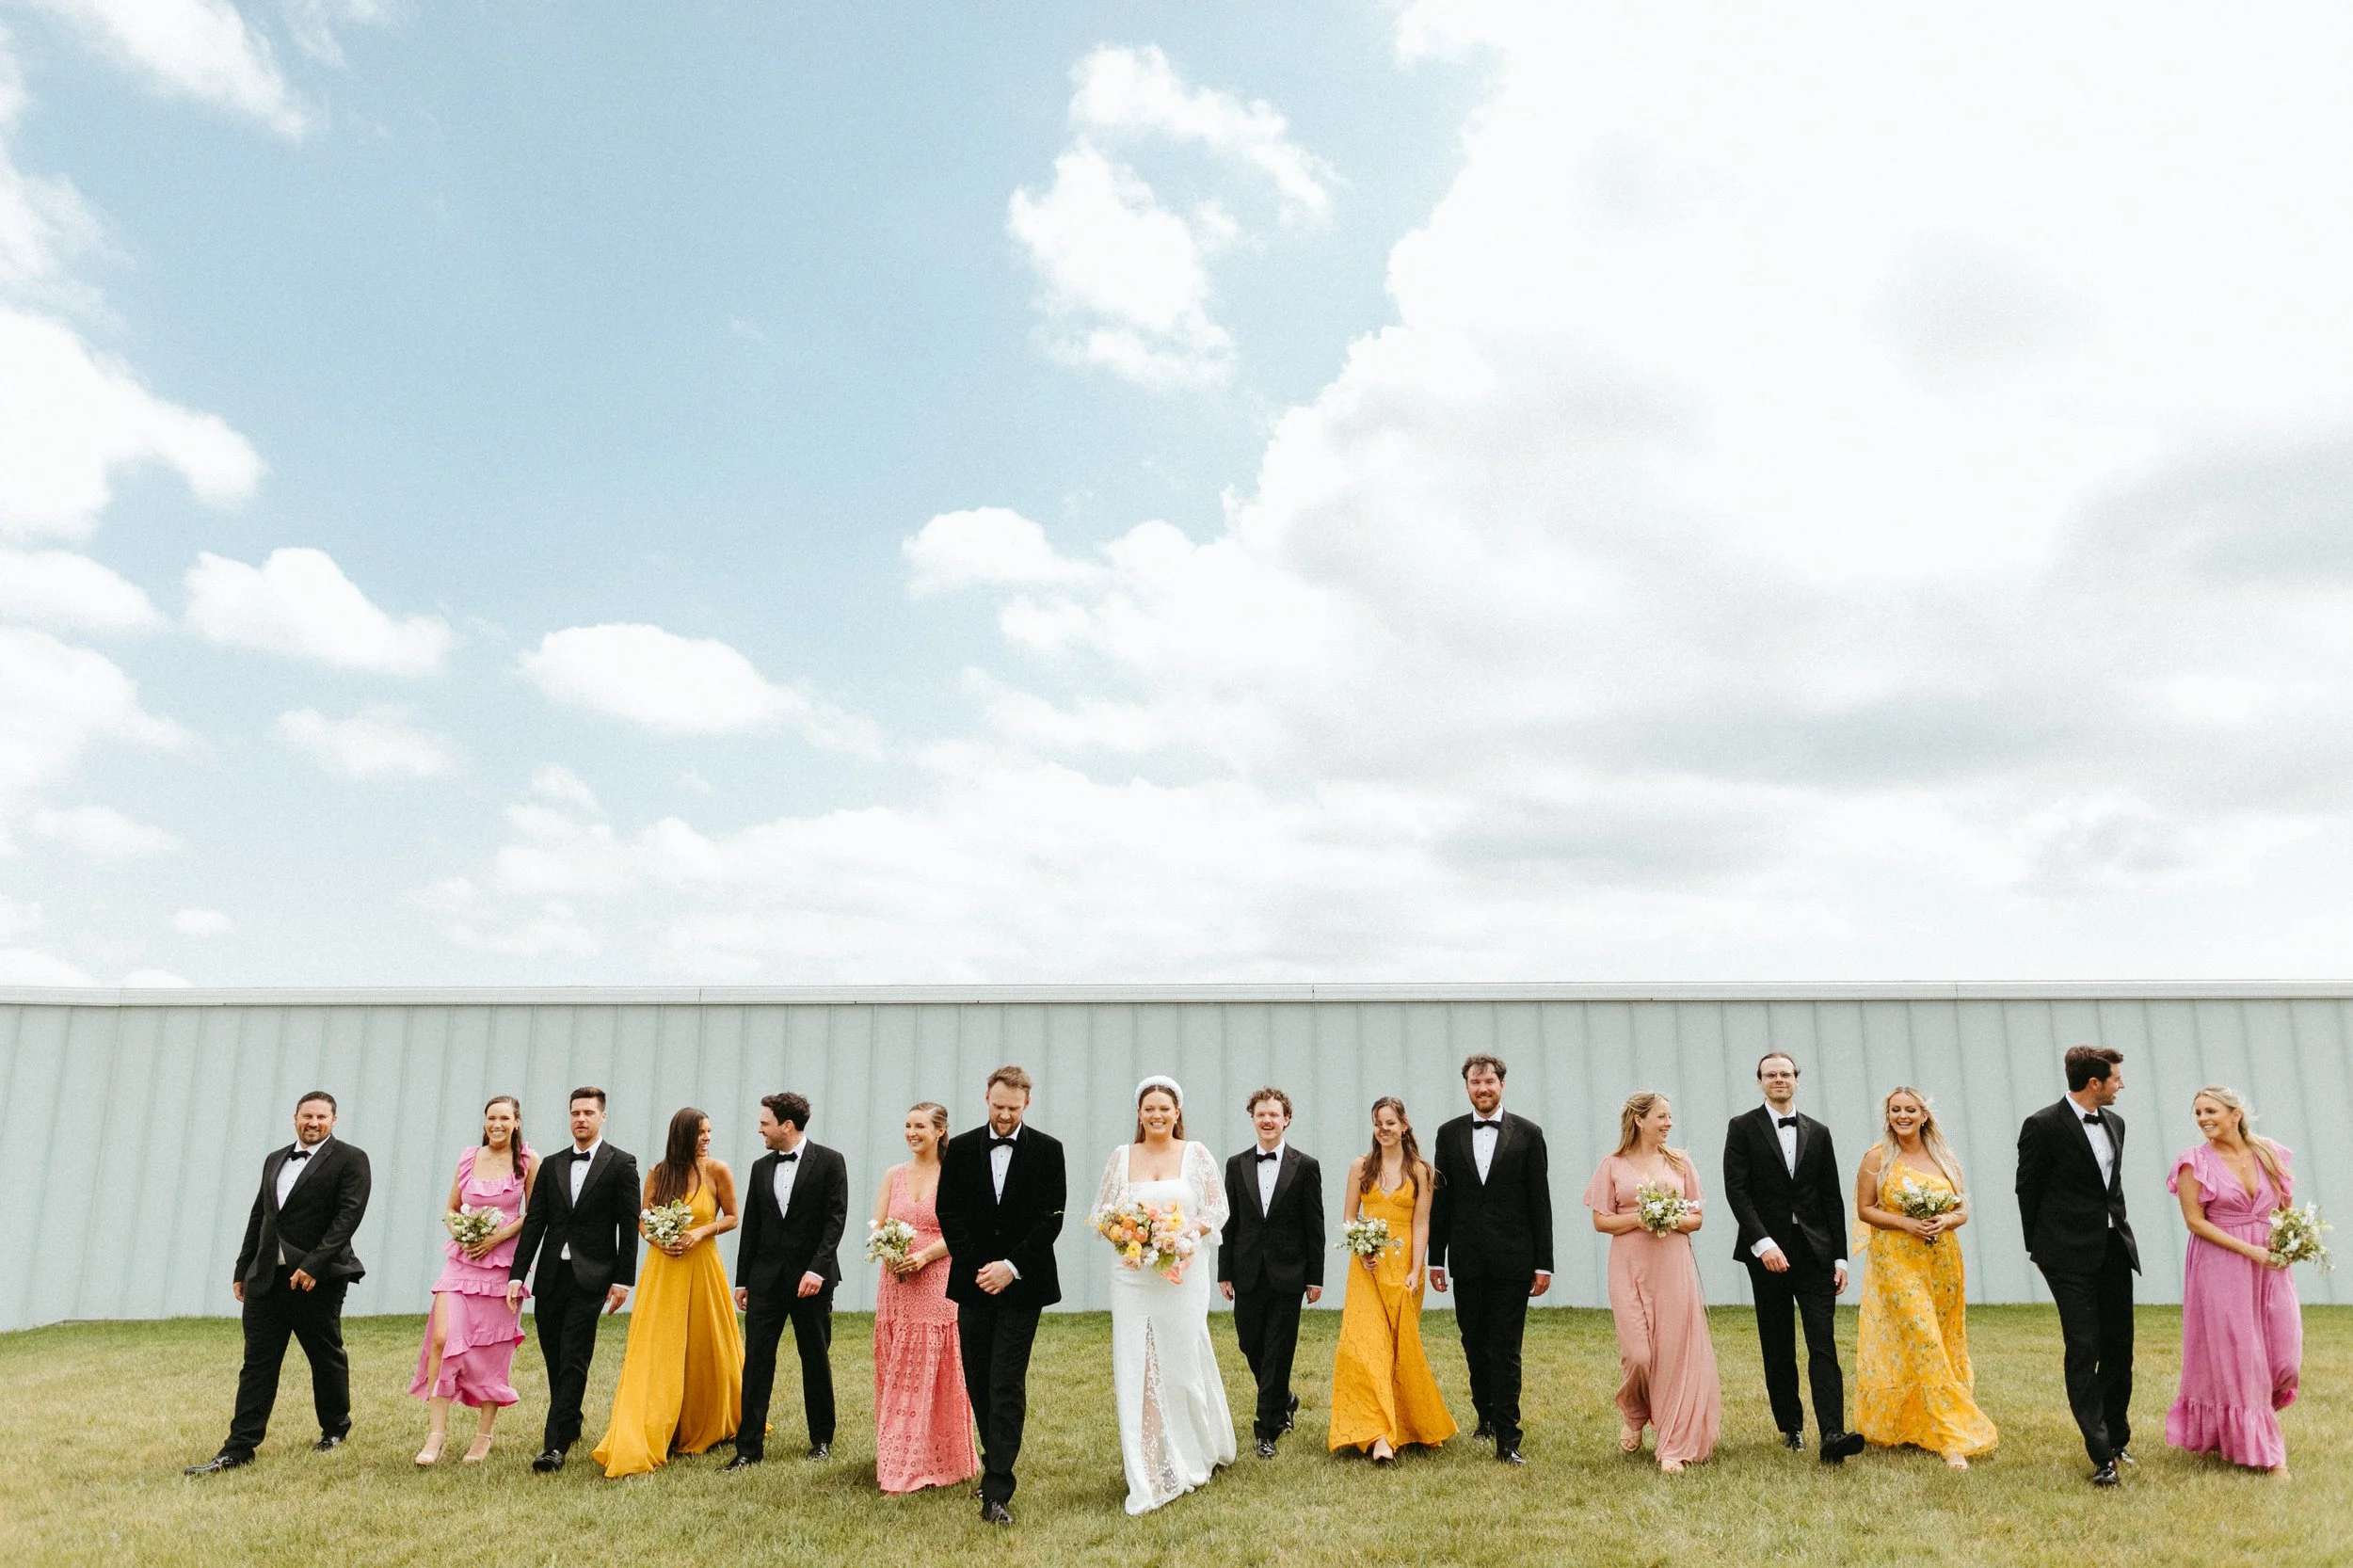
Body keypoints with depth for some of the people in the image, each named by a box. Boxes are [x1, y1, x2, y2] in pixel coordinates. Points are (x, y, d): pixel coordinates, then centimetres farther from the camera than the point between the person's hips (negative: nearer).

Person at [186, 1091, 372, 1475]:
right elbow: (258, 1217, 19)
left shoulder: (349, 1160, -6)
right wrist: (241, 1270, 15)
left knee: (327, 1357, 8)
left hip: (317, 1277, -5)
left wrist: (313, 1265, -21)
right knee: (257, 1363, 4)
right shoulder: (275, 1160, 16)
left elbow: (348, 1215, -15)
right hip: (266, 1277, 5)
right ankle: (239, 1449, 7)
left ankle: (335, 1430, 26)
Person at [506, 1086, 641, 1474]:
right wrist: (517, 1275, 1)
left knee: (573, 1362, -8)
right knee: (554, 1359, 13)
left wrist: (623, 1279, -8)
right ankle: (570, 1425, 33)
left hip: (590, 1279, -5)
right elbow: (533, 1223, 8)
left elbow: (629, 1225, -4)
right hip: (550, 1277, 5)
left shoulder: (621, 1164, -2)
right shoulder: (552, 1166, 11)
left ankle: (555, 1447, -7)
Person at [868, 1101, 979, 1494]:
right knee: (895, 1373, 8)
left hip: (937, 1283, -4)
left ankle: (936, 1462, 4)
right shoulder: (894, 1175, 10)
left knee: (934, 1373, -2)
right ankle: (897, 1462, 19)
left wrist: (924, 1255, -19)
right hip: (895, 1282, 4)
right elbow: (876, 1226, 7)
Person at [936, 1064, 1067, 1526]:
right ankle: (998, 1461, 29)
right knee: (978, 1382, 10)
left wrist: (1011, 1267, -13)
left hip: (1022, 1284, -3)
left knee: (1007, 1386, -6)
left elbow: (1051, 1218, -5)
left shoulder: (1047, 1151, -2)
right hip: (974, 1282, 3)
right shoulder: (961, 1149, 4)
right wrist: (977, 1267, -7)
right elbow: (949, 1212, 2)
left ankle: (997, 1491, -5)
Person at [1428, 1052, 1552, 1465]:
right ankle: (1486, 1414, 32)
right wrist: (1435, 1259, 6)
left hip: (1512, 1260, -3)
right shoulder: (1450, 1133, 7)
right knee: (1475, 1345, 13)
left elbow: (1540, 1202, 0)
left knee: (1506, 1350, -3)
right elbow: (1441, 1200, 8)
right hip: (1467, 1260, 3)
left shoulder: (1528, 1133, 1)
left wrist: (1544, 1263, -3)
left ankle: (1507, 1439, 1)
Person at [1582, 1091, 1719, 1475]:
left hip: (1673, 1266, 2)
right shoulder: (1613, 1165, 3)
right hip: (1630, 1266, -2)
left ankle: (1673, 1447, 7)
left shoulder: (1679, 1163, 8)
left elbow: (1696, 1219, 10)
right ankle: (1633, 1416, 27)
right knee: (1637, 1353, -5)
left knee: (1674, 1353, -2)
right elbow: (1601, 1220, 2)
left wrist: (1673, 1220, -10)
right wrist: (1638, 1218, -13)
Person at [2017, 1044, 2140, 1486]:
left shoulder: (2114, 1123, 11)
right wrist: (2040, 1250, 2)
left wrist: (2120, 1230, 14)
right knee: (2084, 1351, -6)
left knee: (2119, 1350, 13)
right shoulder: (2043, 1126, -12)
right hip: (2071, 1255, -7)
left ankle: (2117, 1439, 28)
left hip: (2115, 1248, 7)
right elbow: (2028, 1190, -5)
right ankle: (2101, 1455, -3)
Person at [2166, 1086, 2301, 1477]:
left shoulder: (2269, 1154, 4)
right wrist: (2249, 1250, -16)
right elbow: (2195, 1221, -9)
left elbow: (2286, 1206, 14)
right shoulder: (2195, 1162, -7)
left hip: (2271, 1265, 4)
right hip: (2221, 1266, -4)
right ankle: (2262, 1452, 16)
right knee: (2235, 1356, 2)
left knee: (2283, 1356, 3)